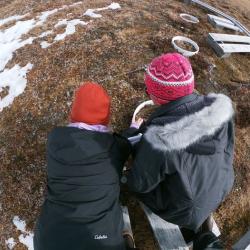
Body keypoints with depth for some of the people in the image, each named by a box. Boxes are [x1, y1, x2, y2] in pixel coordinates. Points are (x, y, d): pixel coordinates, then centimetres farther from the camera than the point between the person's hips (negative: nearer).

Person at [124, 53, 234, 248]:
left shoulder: (158, 138, -38)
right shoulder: (220, 106, -22)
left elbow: (139, 184, -20)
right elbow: (226, 151, -4)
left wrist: (133, 134, -9)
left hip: (186, 206, -4)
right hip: (221, 188, 5)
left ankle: (193, 221, 22)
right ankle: (204, 214, 27)